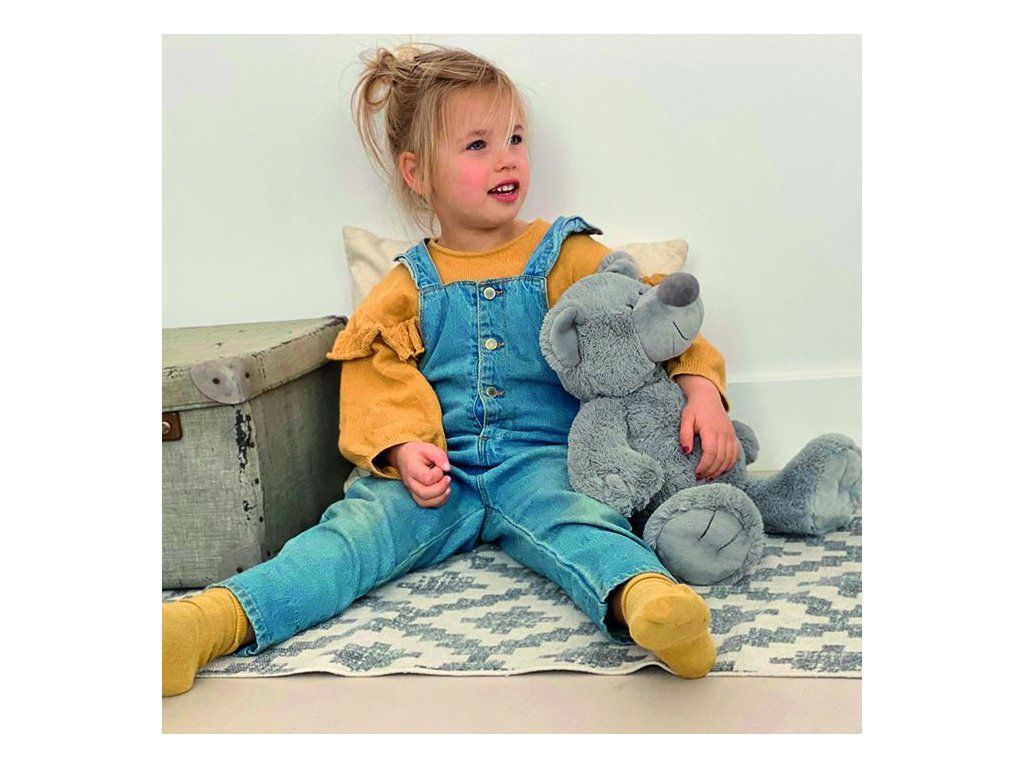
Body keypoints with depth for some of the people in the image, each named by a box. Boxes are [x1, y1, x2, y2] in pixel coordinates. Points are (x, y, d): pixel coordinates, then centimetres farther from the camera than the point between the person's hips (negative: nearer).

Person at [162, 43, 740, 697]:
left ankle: (643, 598, -65)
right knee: (356, 527, -23)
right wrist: (404, 448, -11)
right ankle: (218, 620, -42)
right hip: (439, 474, 2)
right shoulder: (410, 286, 15)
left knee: (576, 520, -34)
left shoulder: (570, 260, 11)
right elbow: (377, 374, 9)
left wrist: (701, 387, -13)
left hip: (539, 462, -1)